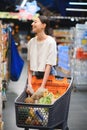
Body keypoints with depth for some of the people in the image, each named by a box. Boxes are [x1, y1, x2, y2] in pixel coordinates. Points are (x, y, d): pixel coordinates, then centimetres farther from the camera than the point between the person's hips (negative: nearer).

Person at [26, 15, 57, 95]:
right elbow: (29, 64, 1)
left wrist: (42, 86, -21)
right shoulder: (31, 42, -1)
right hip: (35, 76, 4)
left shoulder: (51, 42, -15)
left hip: (48, 76, -4)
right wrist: (29, 84, -8)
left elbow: (49, 65, -18)